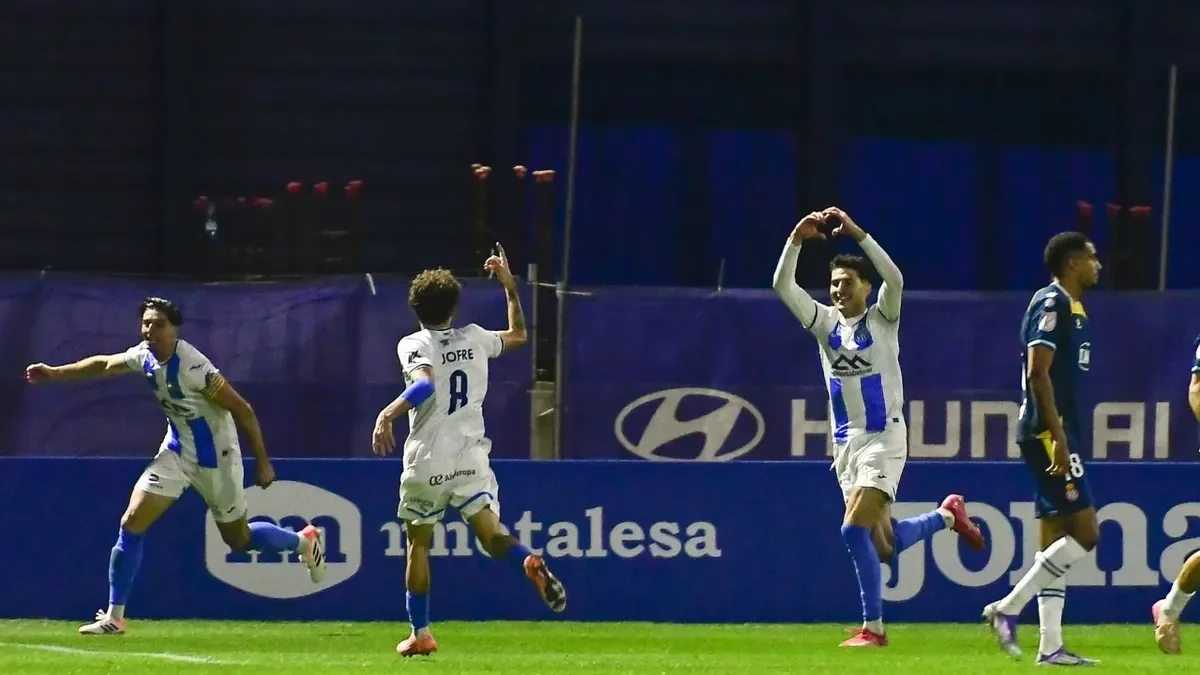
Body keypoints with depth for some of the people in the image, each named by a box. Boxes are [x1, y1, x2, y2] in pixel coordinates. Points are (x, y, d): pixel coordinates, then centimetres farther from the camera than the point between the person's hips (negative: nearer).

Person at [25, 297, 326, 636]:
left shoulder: (193, 367, -29)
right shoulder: (145, 356, -8)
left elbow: (242, 410, -23)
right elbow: (103, 364, 13)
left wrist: (262, 463, -20)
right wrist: (55, 373, 10)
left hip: (214, 456, -6)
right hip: (176, 451, 6)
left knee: (239, 540, 11)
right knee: (131, 524, -7)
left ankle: (306, 541, 40)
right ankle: (114, 617, 0)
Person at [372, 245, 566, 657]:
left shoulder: (413, 345, -4)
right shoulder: (474, 339, 10)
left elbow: (425, 386, -25)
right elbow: (518, 336, 30)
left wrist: (388, 415, -32)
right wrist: (509, 286, 36)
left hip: (426, 463, -2)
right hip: (470, 459, 2)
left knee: (418, 543, 15)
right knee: (492, 536, -7)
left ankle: (420, 633, 18)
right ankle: (529, 563, -42)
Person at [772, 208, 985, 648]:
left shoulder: (881, 320, -4)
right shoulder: (825, 323, 7)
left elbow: (895, 279, -23)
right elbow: (782, 286, -3)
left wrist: (856, 234, -29)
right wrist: (796, 240, -18)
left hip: (884, 438, -6)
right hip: (846, 442, 6)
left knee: (854, 529, -20)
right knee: (883, 546, 8)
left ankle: (873, 628, -11)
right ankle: (947, 514, 37)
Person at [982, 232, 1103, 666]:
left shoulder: (1069, 306, 19)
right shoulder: (1052, 304, -11)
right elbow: (1038, 373, -19)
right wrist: (1058, 437, -23)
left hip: (1058, 436, 10)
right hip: (1049, 434, -10)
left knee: (1056, 540, 7)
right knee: (1085, 532, -12)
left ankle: (1050, 647, 7)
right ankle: (1007, 609, -9)